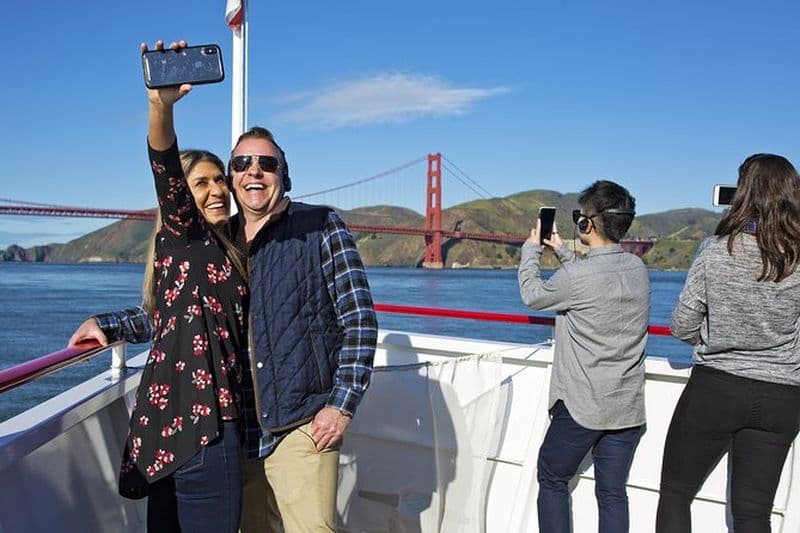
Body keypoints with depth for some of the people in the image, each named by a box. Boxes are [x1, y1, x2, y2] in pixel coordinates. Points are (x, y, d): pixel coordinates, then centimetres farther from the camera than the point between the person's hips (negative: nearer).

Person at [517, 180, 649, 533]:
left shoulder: (578, 276, -20)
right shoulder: (638, 269, 1)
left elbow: (532, 294, -2)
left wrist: (531, 248, 13)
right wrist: (562, 251, 22)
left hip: (581, 407, -6)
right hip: (628, 409, 6)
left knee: (552, 480, 15)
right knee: (612, 493, 12)